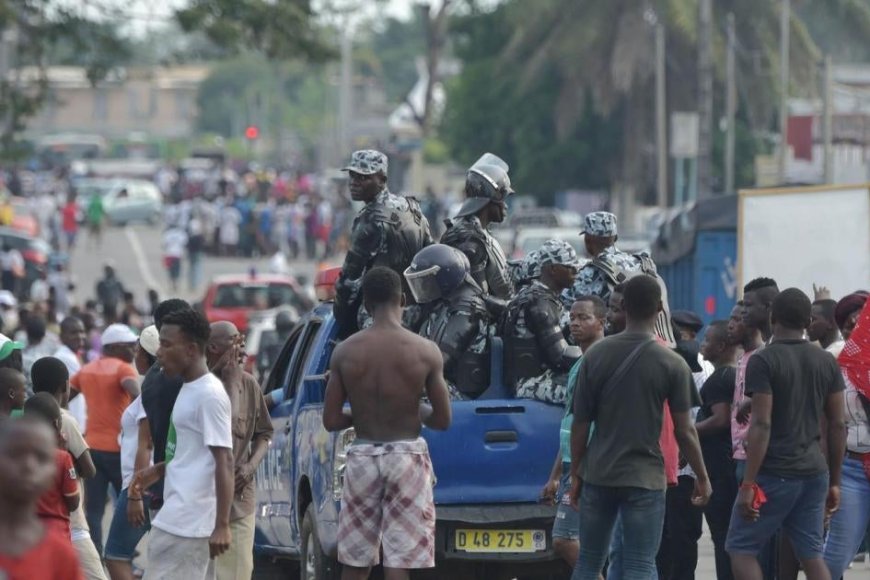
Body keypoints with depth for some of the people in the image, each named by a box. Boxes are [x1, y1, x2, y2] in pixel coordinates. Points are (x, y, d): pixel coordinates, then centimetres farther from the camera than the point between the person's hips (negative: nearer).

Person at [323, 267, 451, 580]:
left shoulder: (345, 352, -3)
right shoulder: (425, 351, -8)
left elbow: (331, 421, -2)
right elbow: (442, 420, -3)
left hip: (362, 456, 2)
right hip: (406, 456, -2)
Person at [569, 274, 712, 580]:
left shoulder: (596, 355, -1)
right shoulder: (672, 364, -7)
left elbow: (580, 424, 1)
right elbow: (684, 431, -5)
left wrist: (576, 474, 11)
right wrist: (702, 477, 7)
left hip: (598, 475, 3)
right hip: (645, 477, -3)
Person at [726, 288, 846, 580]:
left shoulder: (763, 361, -10)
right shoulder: (826, 362, 8)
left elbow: (762, 425, -16)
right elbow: (837, 425, 9)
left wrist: (749, 484, -15)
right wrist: (834, 482, 16)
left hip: (775, 473, -6)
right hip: (814, 471, 6)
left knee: (741, 548, 5)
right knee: (812, 555, 8)